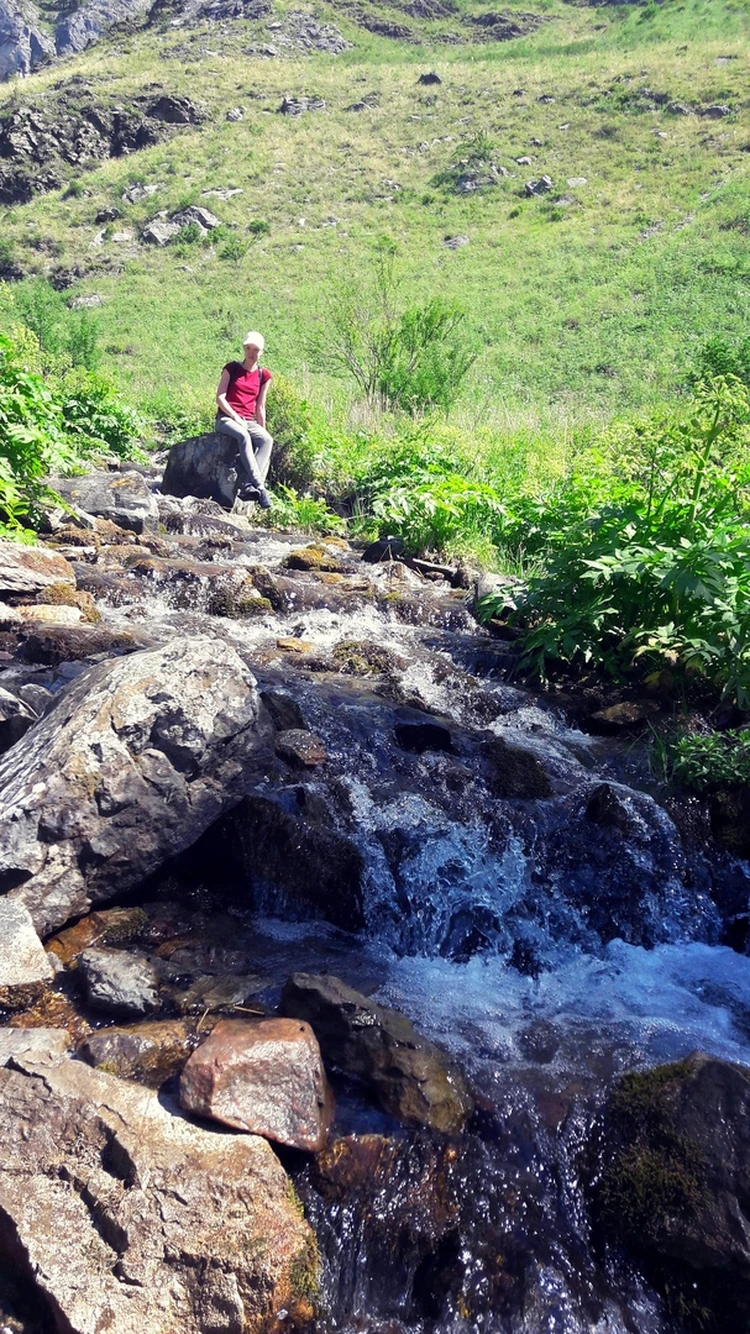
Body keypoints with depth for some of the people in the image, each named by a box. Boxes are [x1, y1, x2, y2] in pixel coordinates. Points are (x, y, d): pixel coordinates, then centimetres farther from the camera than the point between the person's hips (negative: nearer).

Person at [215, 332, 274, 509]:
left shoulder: (263, 376, 14)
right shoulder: (232, 368, 7)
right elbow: (220, 398, -1)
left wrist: (263, 430, 9)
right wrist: (236, 417, -13)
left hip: (248, 421, 3)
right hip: (226, 418, -3)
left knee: (267, 440, -30)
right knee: (243, 436, -37)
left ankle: (249, 487, -42)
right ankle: (259, 486, -45)